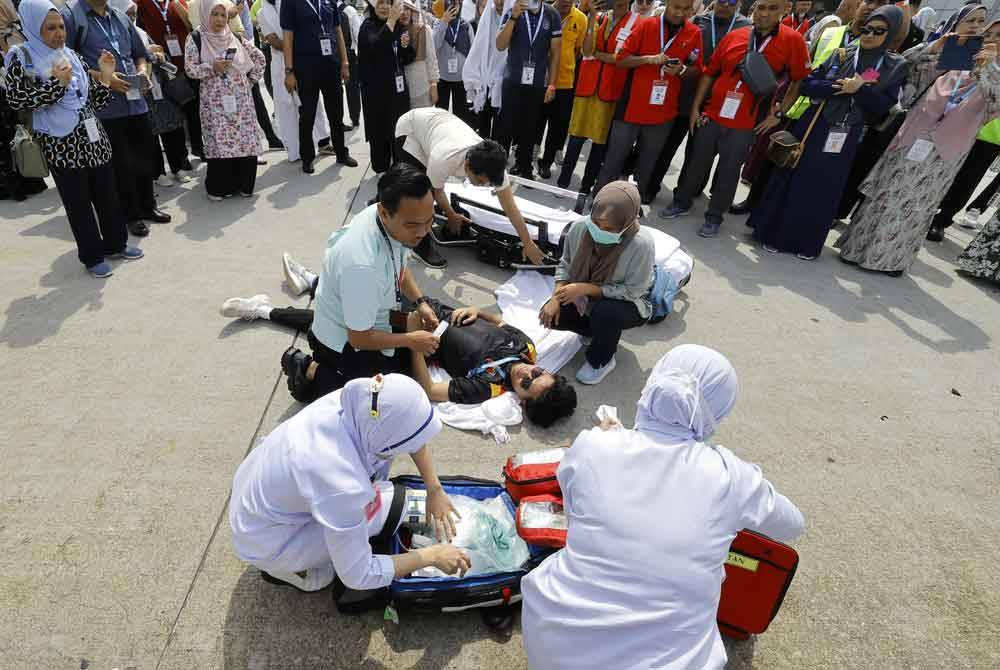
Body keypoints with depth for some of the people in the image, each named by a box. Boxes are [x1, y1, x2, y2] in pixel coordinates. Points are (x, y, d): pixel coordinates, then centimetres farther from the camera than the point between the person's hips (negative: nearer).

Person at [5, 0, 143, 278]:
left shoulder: (72, 55, 12)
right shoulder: (21, 57, -2)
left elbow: (94, 101, 12)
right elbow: (15, 100, -10)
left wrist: (105, 76, -3)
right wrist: (55, 84, -16)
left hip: (94, 138, 5)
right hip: (61, 145, -5)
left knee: (107, 195, 11)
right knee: (78, 203, 3)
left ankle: (115, 244, 27)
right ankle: (92, 256, 13)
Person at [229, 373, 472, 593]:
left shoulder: (354, 401, -23)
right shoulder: (343, 487, -39)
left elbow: (413, 429, -3)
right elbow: (358, 577, -24)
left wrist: (435, 490, -4)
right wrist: (431, 555, -15)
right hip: (261, 542, -6)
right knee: (385, 502, -16)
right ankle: (284, 567, 4)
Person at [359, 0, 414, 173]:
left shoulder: (398, 26, 9)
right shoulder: (368, 26, -7)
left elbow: (408, 59, 12)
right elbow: (375, 46, -29)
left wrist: (406, 45, -8)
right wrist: (391, 20, -33)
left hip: (398, 87, 5)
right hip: (377, 89, -5)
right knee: (380, 128, 1)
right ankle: (381, 168, 12)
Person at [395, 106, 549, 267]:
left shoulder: (492, 163, -30)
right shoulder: (443, 160, -42)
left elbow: (510, 207, -23)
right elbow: (437, 192, -19)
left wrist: (528, 244, -21)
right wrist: (452, 217, -3)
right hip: (410, 126, -5)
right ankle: (421, 246, 0)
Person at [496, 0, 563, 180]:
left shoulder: (552, 16, 1)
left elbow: (555, 53, 4)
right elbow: (500, 46, -10)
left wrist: (552, 84, -1)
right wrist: (514, 17, -20)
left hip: (538, 84, 1)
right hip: (512, 81, -1)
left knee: (530, 129, 9)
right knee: (507, 126, -1)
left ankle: (524, 168, 21)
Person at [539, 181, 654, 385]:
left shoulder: (642, 244, -33)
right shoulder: (580, 227, -20)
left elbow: (632, 291, -27)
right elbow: (565, 263, -4)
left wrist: (586, 288, -33)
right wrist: (556, 297, -18)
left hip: (628, 304, -5)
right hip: (584, 296, 5)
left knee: (605, 313, -37)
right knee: (551, 315, -14)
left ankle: (601, 361, -3)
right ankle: (602, 332, 13)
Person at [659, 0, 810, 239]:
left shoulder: (793, 41, -5)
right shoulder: (734, 36, 1)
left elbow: (800, 81, 0)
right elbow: (709, 73, 7)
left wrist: (779, 113, -3)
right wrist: (695, 108, 5)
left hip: (744, 124, -2)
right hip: (712, 116, 2)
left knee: (728, 172, 6)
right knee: (697, 163, 12)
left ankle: (714, 217, 20)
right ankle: (682, 203, 30)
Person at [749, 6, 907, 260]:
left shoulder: (896, 66, 2)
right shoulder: (841, 54, 3)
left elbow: (884, 106, -5)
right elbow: (806, 84, -4)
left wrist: (859, 90, -17)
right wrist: (839, 87, -17)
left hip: (845, 137, 0)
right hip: (813, 126, 0)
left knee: (825, 189, 5)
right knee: (794, 179, 1)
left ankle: (808, 242, 17)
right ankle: (773, 233, 12)